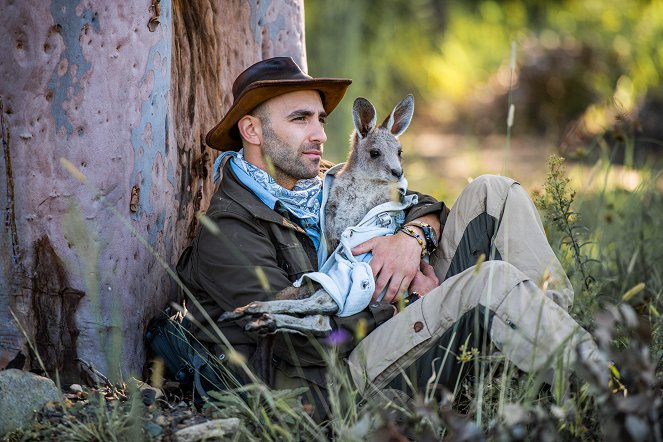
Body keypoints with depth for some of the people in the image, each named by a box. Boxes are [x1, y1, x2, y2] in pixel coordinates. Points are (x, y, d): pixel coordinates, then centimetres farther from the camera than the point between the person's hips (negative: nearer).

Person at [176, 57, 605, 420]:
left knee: (491, 193, 0)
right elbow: (310, 340, -18)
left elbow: (423, 206, 23)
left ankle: (561, 320, -15)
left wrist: (413, 237, -1)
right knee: (492, 281, -30)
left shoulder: (324, 188, 19)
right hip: (343, 379, -9)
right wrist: (401, 300, -10)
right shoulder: (227, 236, -8)